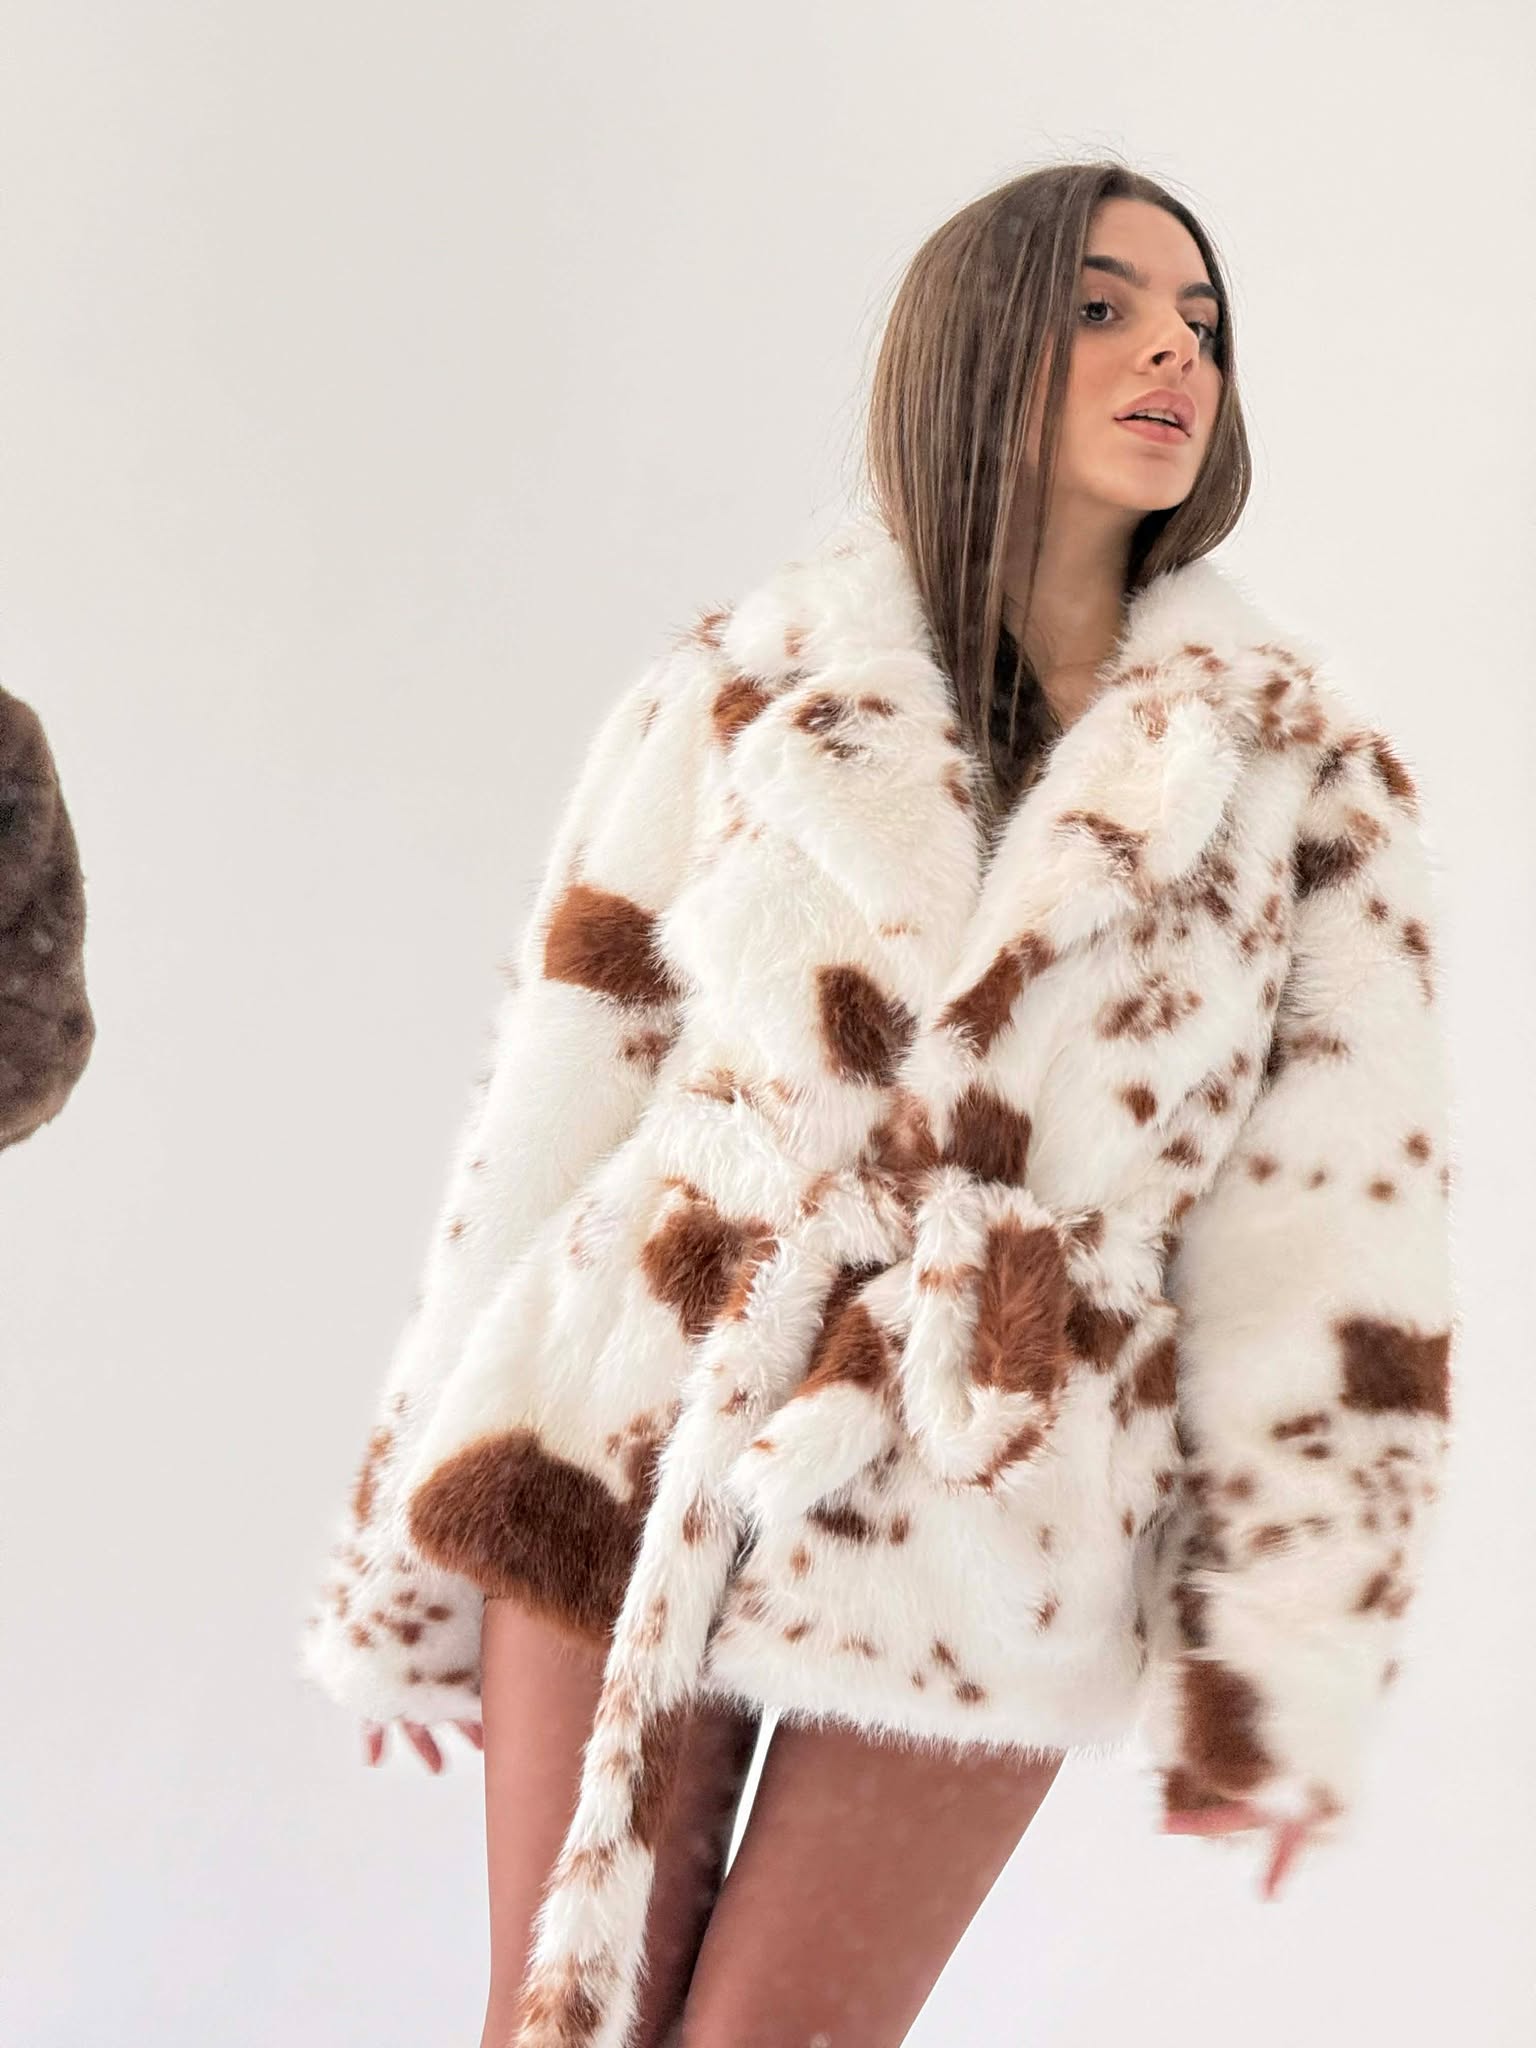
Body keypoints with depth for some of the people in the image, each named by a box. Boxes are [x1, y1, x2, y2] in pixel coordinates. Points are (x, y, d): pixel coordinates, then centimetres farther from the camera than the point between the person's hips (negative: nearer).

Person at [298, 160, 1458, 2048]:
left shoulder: (1307, 780, 2)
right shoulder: (731, 698, 0)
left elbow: (1338, 1234, 0)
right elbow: (549, 1114, 2)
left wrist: (1279, 1670, -2)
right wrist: (415, 1551, 5)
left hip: (984, 1536, 0)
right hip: (630, 1460, 1)